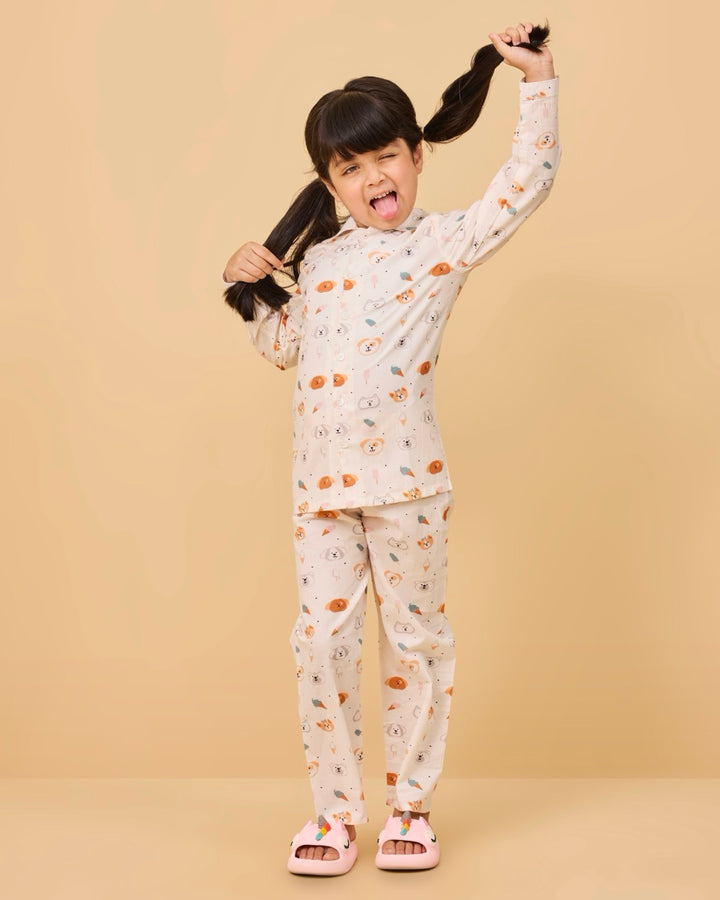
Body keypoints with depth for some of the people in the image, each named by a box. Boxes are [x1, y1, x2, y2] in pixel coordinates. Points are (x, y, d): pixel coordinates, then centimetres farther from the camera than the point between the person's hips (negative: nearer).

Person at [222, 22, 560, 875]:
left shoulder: (444, 240, 2)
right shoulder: (316, 257, 15)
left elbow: (528, 179, -5)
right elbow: (283, 348, 25)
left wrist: (538, 82, -4)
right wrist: (250, 289, 11)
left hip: (406, 482, -4)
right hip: (319, 483, 4)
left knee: (414, 642, 7)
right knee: (321, 642, 5)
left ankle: (410, 808, 23)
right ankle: (335, 812, 20)